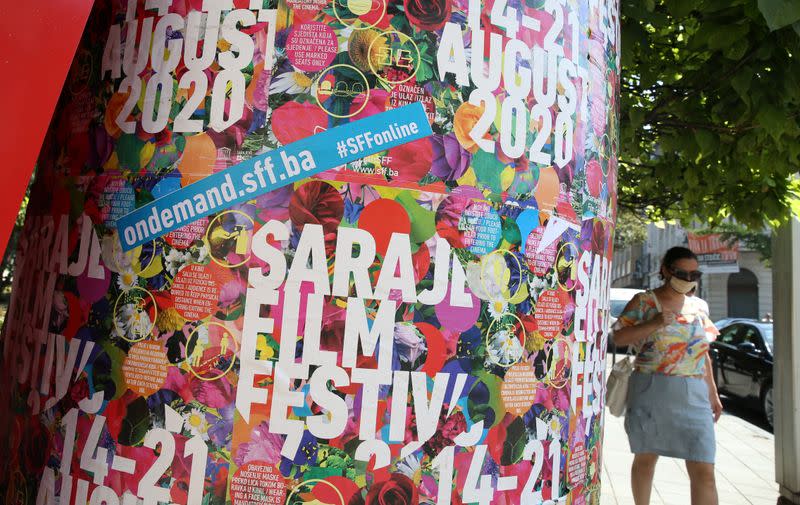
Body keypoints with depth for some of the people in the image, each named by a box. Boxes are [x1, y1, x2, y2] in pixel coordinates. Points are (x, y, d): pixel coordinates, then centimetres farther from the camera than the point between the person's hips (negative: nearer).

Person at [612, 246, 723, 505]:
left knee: (704, 472, -2)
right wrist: (654, 323, -17)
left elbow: (702, 353, 18)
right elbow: (618, 337, -6)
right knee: (646, 458, 12)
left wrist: (713, 393, 16)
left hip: (693, 396, 4)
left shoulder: (698, 306, 12)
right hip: (651, 392, -3)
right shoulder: (644, 301, -2)